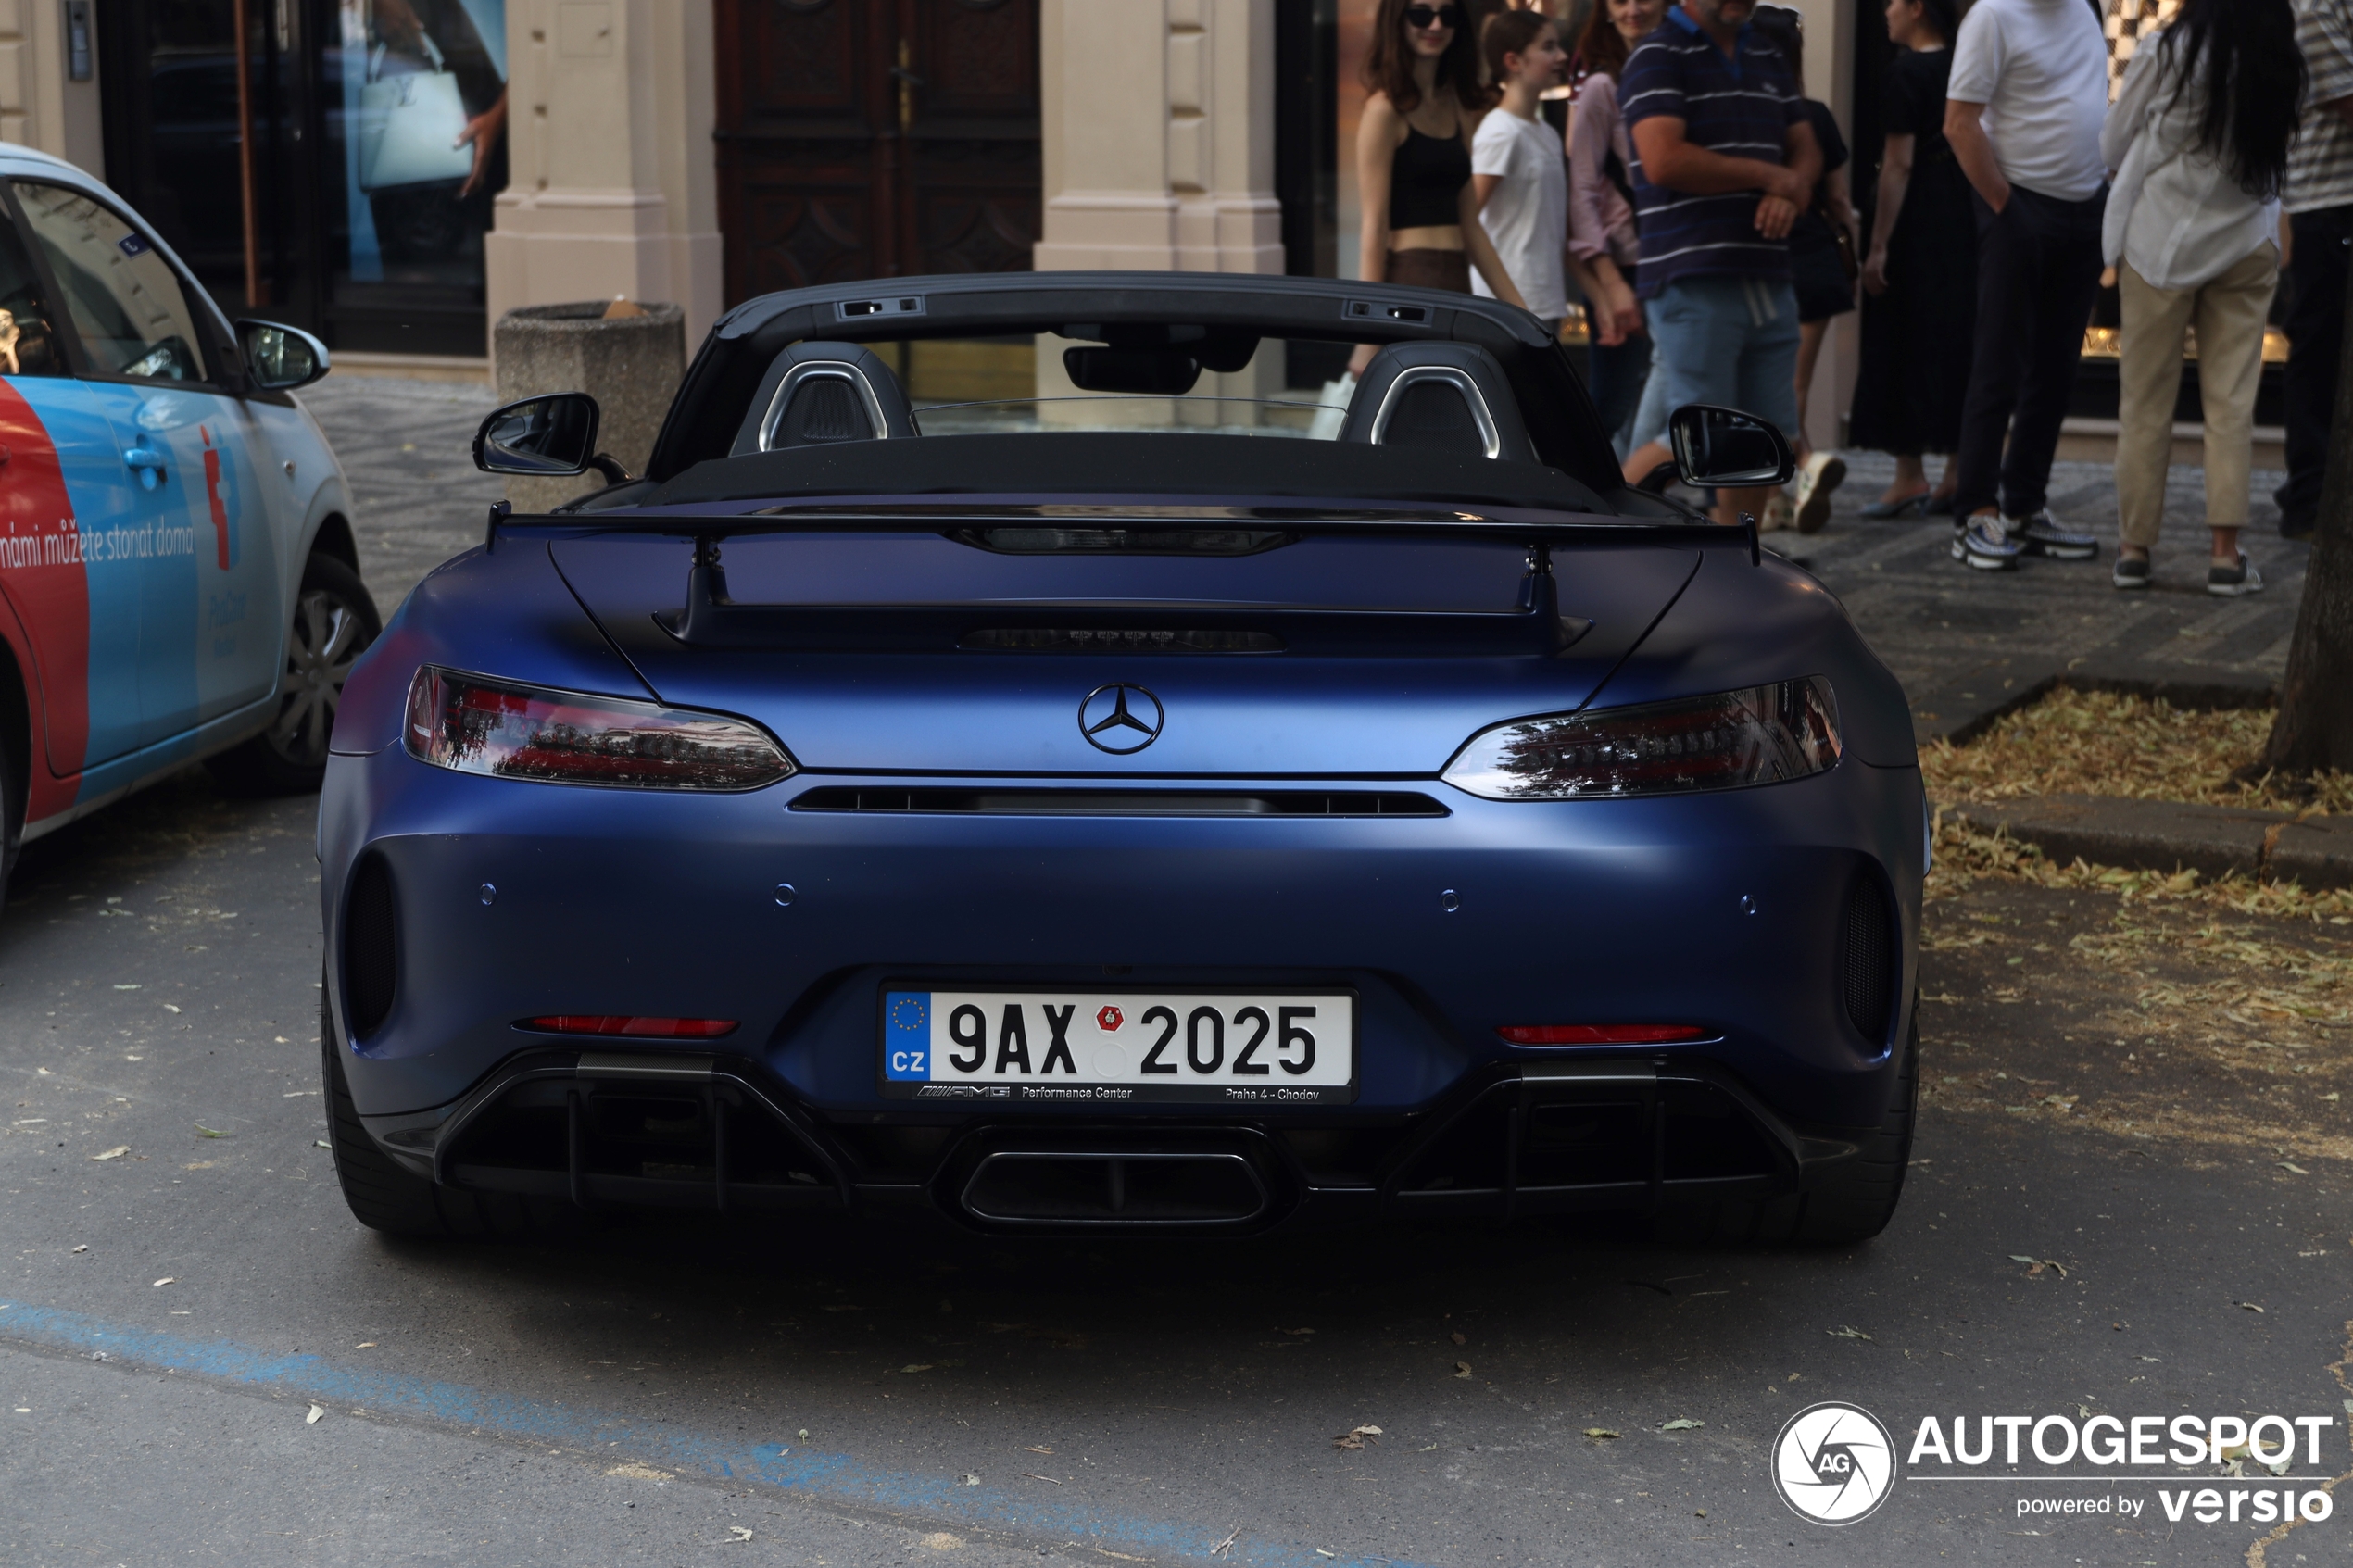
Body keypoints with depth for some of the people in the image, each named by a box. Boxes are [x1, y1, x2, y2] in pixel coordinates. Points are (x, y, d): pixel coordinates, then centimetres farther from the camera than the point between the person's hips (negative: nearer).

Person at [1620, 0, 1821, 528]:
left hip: (1768, 280, 7)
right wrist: (1770, 176, -10)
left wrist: (1790, 192, -5)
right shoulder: (1659, 55, -5)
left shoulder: (1767, 58, 18)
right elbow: (1663, 160, -19)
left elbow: (1806, 148, 20)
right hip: (1694, 282, -7)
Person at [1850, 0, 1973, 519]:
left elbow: (1899, 164, -16)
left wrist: (1878, 247, -16)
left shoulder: (1906, 72, -11)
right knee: (1958, 348, 10)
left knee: (1905, 347, -1)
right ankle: (1958, 473, 11)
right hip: (1964, 226, 7)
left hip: (1915, 228, -7)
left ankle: (1910, 476, -1)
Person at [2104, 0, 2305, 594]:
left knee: (2145, 404, 6)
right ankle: (2226, 553, 1)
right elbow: (2277, 149, 10)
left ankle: (2135, 548, 10)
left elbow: (2112, 148, -1)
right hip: (2246, 243, 2)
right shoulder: (2281, 65, -2)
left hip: (2162, 240, -2)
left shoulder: (2166, 54, -11)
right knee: (2231, 402, 4)